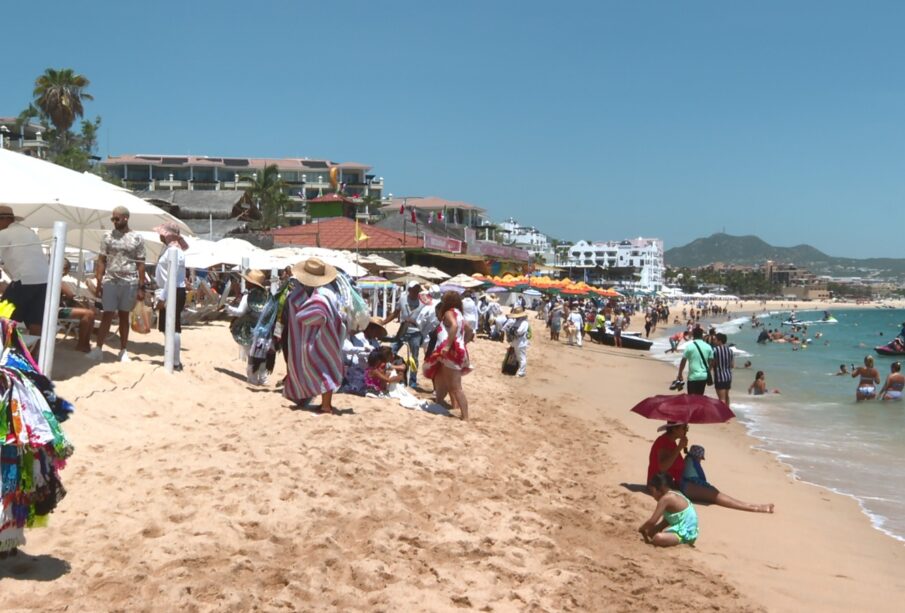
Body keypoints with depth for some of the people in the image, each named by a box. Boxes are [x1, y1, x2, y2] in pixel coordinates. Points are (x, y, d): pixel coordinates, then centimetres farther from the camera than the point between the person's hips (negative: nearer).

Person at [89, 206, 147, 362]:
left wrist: (141, 287, -3)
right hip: (110, 281, 0)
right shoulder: (108, 236, 4)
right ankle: (98, 349, -1)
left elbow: (140, 264, 2)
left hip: (129, 283, 0)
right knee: (107, 315, -3)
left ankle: (123, 351, 14)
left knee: (124, 316, 8)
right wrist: (99, 283, -2)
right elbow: (101, 261, 5)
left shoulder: (137, 238, 1)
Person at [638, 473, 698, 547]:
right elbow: (665, 519, 17)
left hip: (685, 534, -10)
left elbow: (652, 521, -19)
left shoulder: (665, 498, -19)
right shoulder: (674, 494, 10)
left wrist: (641, 529, -1)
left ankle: (682, 542, -10)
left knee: (658, 538, -33)